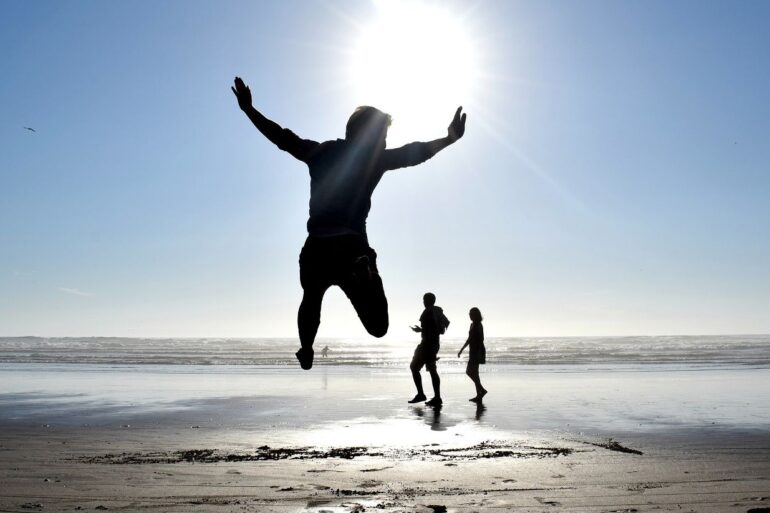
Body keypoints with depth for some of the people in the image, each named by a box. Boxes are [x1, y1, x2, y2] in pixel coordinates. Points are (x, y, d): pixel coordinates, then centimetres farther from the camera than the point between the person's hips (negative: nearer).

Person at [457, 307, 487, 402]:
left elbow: (480, 340, -18)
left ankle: (481, 390, -9)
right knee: (473, 372, 8)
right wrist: (462, 349, 25)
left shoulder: (478, 325, -12)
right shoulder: (473, 325, 15)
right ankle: (479, 394, 11)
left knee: (471, 372, -12)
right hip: (473, 351, 9)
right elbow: (470, 338, 23)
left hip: (477, 351, -9)